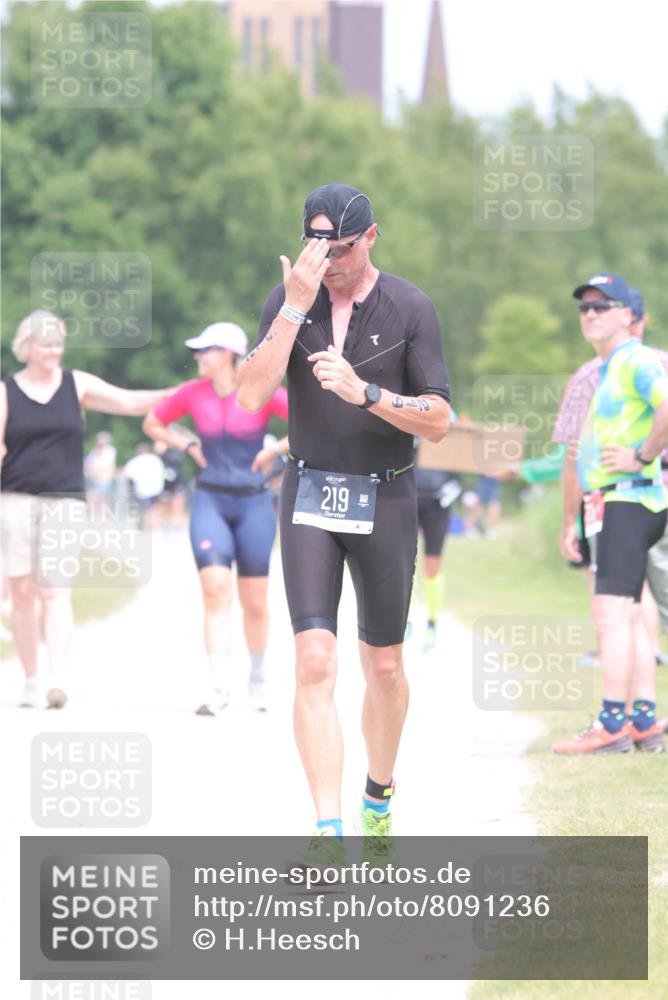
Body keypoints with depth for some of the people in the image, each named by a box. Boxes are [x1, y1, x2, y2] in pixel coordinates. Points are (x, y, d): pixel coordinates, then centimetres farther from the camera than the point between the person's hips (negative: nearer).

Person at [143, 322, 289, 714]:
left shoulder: (263, 394, -7)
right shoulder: (192, 394, 4)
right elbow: (153, 424, 20)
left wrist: (275, 450, -10)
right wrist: (189, 446, 7)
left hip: (254, 504, -1)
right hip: (210, 502, 1)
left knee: (255, 601, 6)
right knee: (215, 589, -16)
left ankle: (258, 679, 27)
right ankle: (219, 686, -20)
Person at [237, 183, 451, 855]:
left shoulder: (410, 308, -6)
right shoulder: (287, 301, -1)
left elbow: (438, 422, -6)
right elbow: (251, 395, -14)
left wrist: (364, 392, -22)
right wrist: (295, 308, -22)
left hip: (385, 500, 0)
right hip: (309, 497, 0)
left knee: (383, 667, 9)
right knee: (314, 662, -12)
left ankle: (378, 794, 35)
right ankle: (328, 834, -17)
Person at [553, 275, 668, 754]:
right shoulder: (606, 371, 21)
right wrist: (574, 522, 26)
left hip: (627, 499, -10)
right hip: (609, 501, 10)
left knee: (612, 611, -14)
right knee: (628, 615, 10)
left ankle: (612, 724, -16)